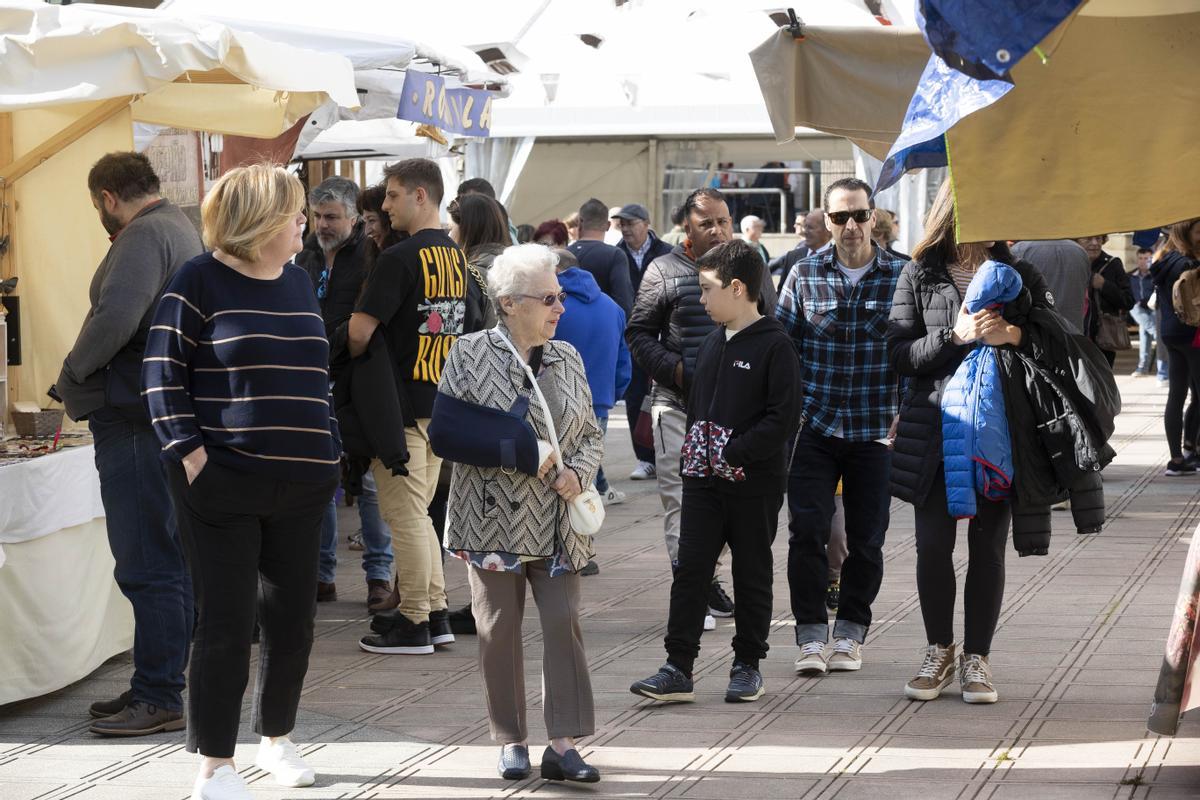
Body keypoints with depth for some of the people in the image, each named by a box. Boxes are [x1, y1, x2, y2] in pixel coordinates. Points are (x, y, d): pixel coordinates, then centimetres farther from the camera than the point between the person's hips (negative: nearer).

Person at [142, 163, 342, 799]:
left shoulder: (298, 282, 13)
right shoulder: (199, 282, -6)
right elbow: (163, 375, -7)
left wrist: (330, 451, 12)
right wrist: (191, 453, -15)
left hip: (299, 485, 6)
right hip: (224, 484, -6)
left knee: (293, 616, 11)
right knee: (227, 622, -3)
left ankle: (276, 739, 29)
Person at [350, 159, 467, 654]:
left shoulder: (401, 258, -16)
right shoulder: (456, 256, 10)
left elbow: (360, 330, -19)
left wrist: (350, 361, 1)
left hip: (401, 403, -8)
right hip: (441, 398, 8)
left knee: (405, 517, -1)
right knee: (419, 513, 16)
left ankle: (413, 624, 3)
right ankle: (436, 615, 18)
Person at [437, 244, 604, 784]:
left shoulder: (567, 359, 9)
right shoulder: (470, 354, -3)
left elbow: (591, 434, 15)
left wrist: (578, 472, -7)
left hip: (554, 522, 3)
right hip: (493, 517, -3)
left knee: (563, 621, -4)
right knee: (500, 627, 3)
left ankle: (563, 744, -2)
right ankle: (512, 742, 15)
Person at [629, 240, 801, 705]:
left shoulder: (774, 345, -10)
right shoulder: (712, 344, 13)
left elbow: (784, 418, -16)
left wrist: (732, 453, -19)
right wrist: (693, 450, 8)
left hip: (754, 484, -6)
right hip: (704, 482, 6)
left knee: (752, 575, 7)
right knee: (690, 570, 0)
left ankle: (747, 665, 17)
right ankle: (678, 670, 1)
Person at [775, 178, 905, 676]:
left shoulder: (899, 276, -1)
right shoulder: (804, 274, 2)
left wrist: (903, 414, -2)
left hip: (875, 430, 0)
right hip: (815, 425, 0)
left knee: (867, 538, 7)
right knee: (807, 528, -8)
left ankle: (850, 633, 22)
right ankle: (812, 634, 1)